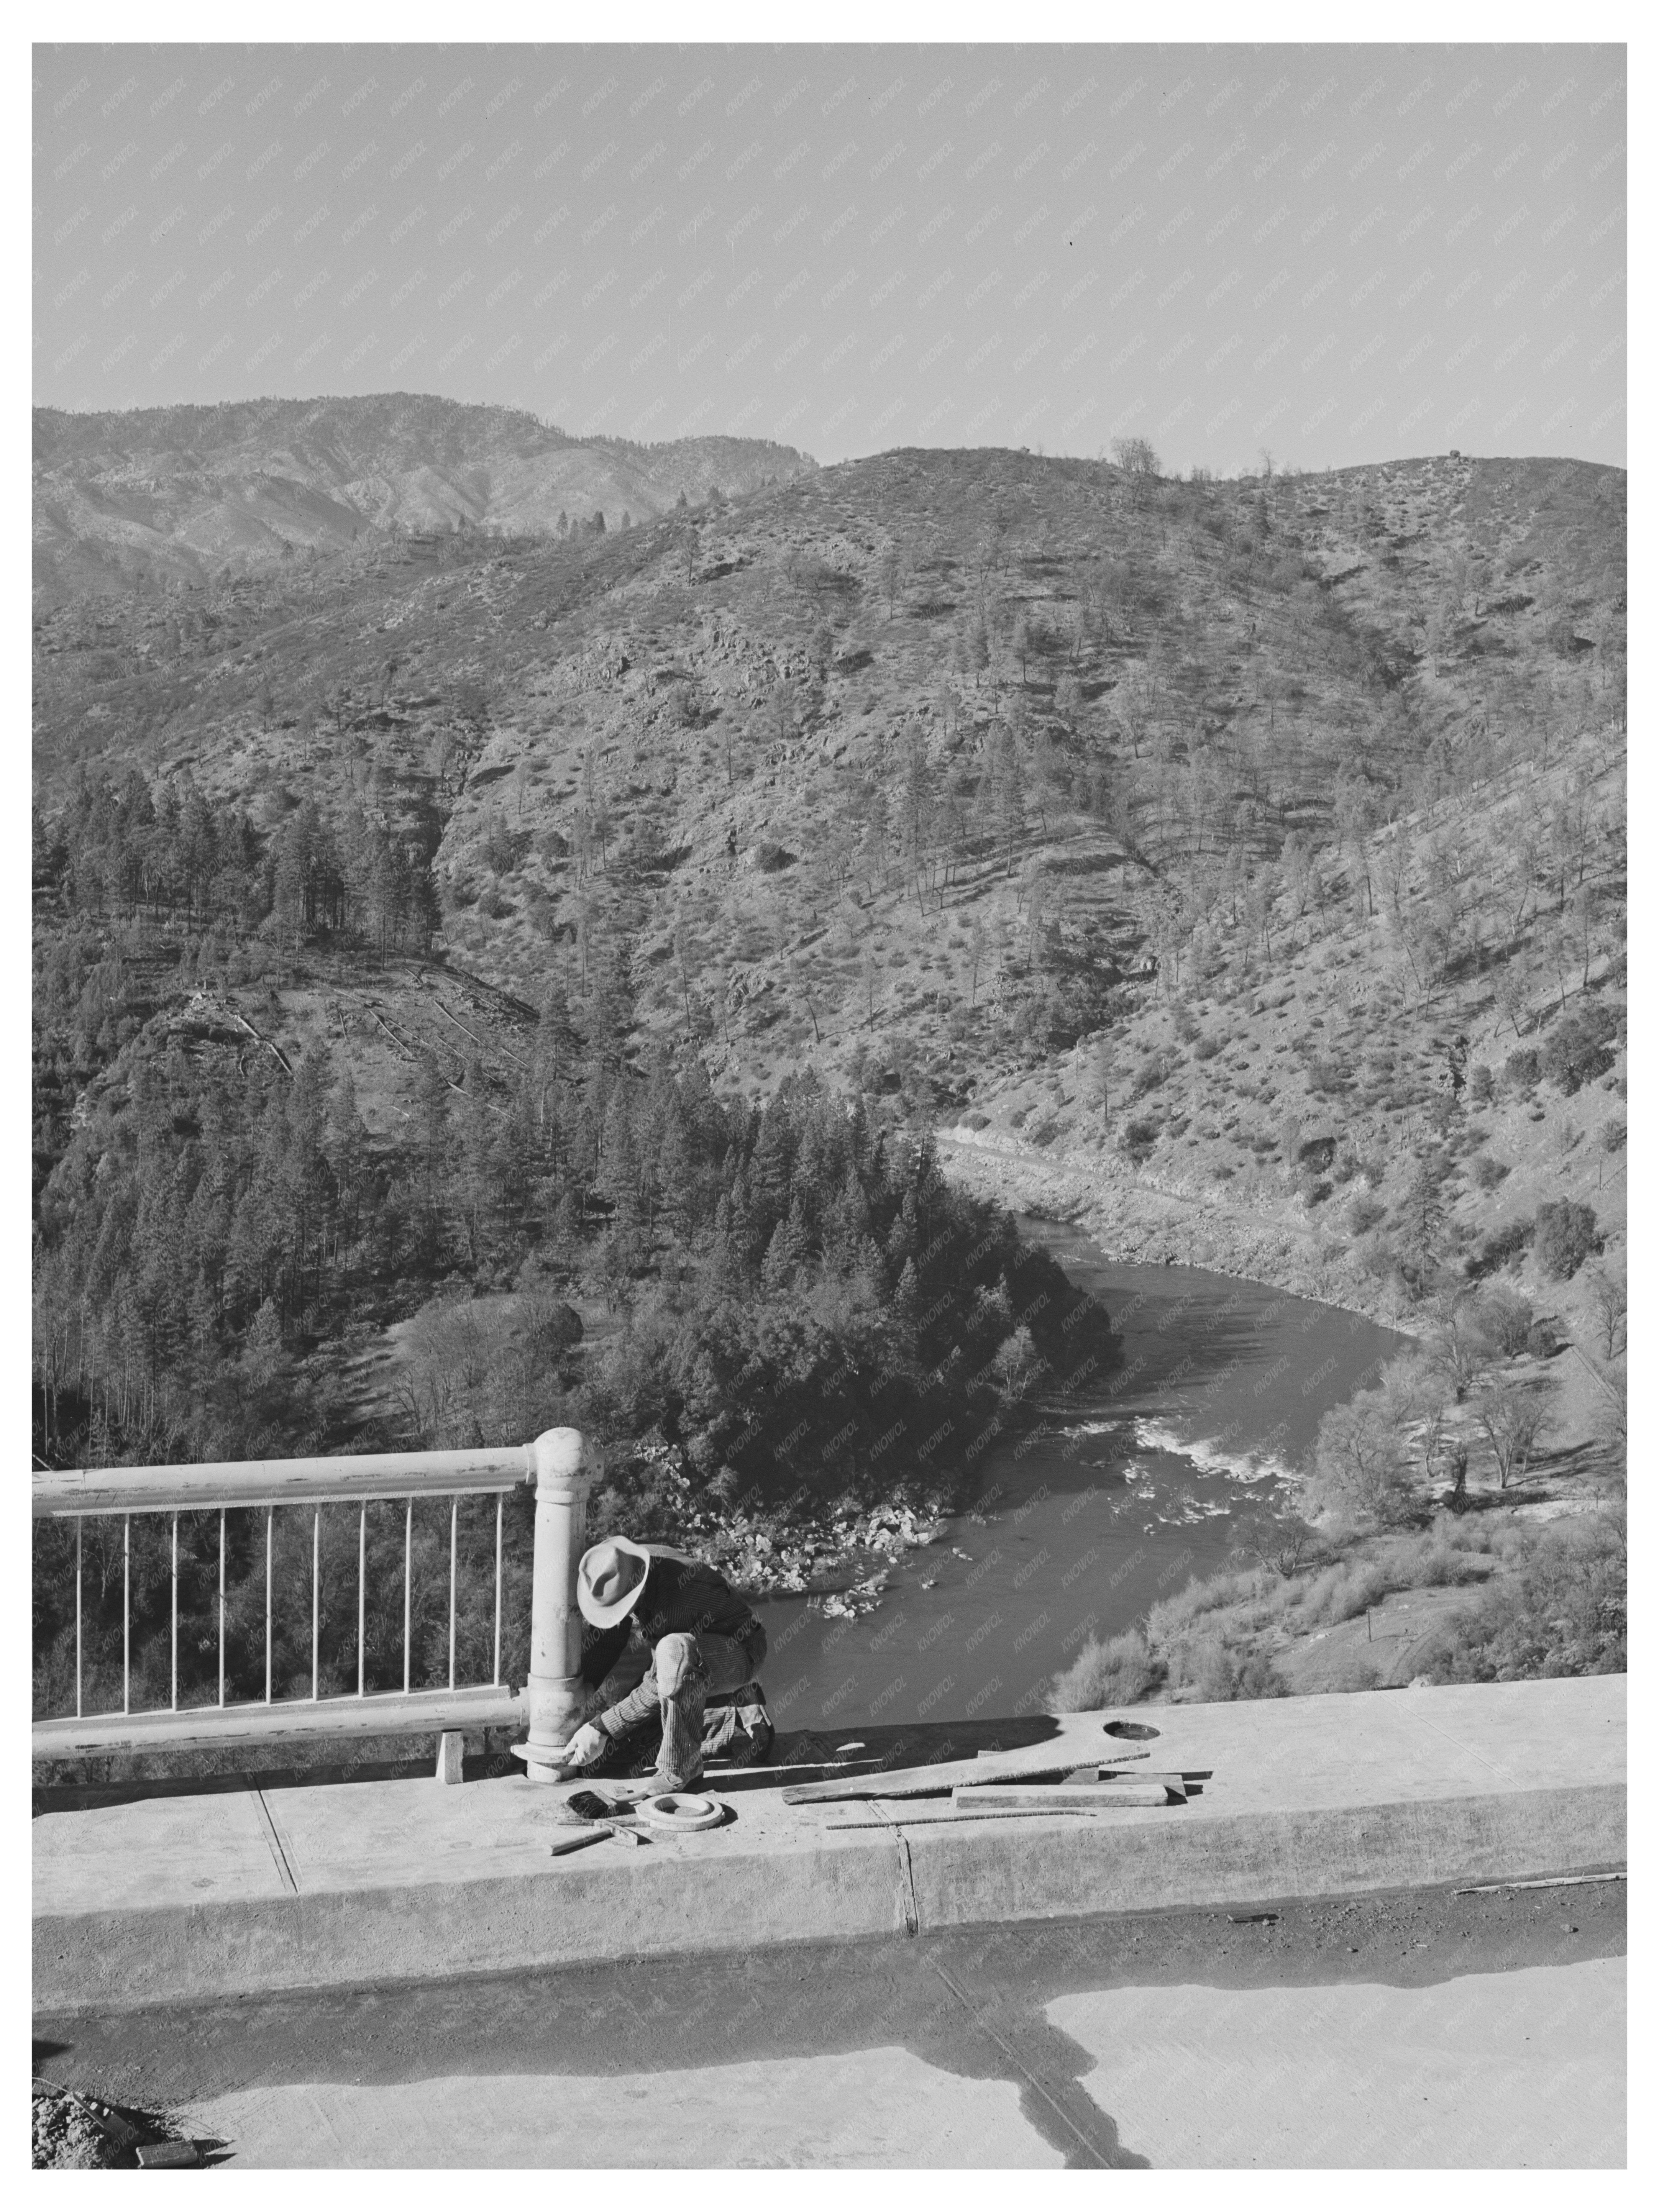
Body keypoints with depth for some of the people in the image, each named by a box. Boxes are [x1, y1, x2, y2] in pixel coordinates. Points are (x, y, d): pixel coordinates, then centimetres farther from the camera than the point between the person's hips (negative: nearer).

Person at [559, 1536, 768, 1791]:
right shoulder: (623, 1565, -17)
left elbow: (662, 1684, -31)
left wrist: (603, 1729, -29)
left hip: (738, 1655, -7)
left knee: (675, 1651, -40)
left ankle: (682, 1767, -26)